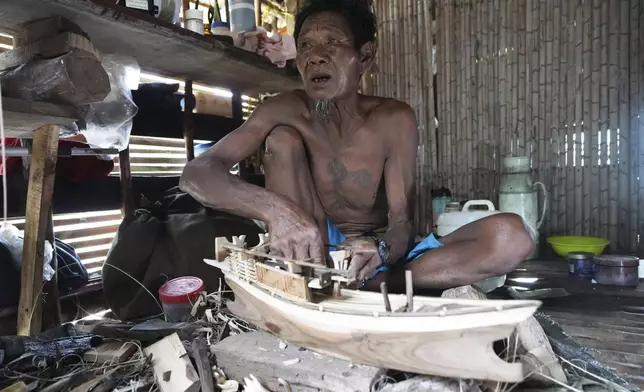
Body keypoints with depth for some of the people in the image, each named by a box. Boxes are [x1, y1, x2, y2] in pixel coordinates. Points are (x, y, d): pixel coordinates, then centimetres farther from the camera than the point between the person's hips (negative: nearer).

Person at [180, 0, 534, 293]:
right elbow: (196, 174, -24)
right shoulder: (284, 112, -11)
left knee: (510, 236, -21)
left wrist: (379, 251, -41)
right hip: (315, 252, 0)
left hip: (381, 256, 1)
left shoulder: (393, 119, -12)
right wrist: (275, 209, -43)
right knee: (281, 139, -20)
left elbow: (402, 224, -16)